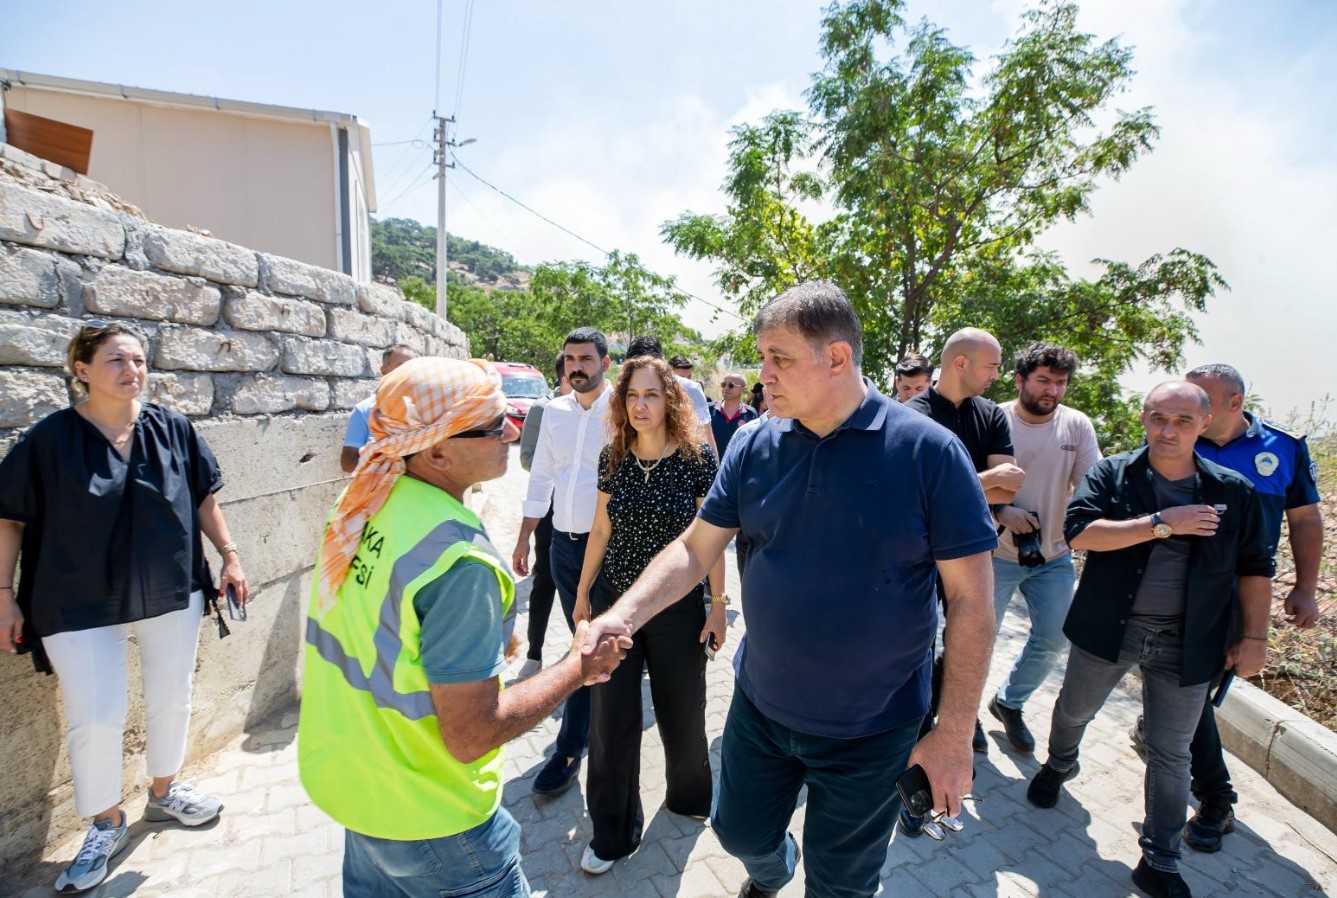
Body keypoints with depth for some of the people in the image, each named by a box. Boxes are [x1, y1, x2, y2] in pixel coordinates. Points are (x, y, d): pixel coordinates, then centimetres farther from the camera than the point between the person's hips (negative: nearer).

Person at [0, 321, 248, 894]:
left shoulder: (173, 429, -4)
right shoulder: (50, 439, -9)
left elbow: (203, 498, 5)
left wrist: (229, 555, 1)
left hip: (173, 594, 2)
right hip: (81, 606, -2)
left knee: (171, 700, 15)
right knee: (94, 721, 3)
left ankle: (164, 792, 40)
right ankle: (106, 824, 29)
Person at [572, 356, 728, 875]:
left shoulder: (696, 458, -12)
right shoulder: (612, 457, -3)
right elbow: (601, 530, 5)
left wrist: (718, 607, -4)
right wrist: (582, 593, 9)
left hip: (678, 607, -2)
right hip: (613, 601, 3)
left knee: (682, 712, 17)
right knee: (610, 720, 11)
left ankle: (688, 794, 49)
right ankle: (612, 833, 34)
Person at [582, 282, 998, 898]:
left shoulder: (928, 450, -18)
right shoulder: (753, 447, -7)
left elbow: (971, 599, -13)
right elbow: (696, 548, -3)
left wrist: (954, 737, -11)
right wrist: (625, 614, -18)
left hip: (870, 729, -3)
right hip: (760, 705, 4)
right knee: (742, 834, 26)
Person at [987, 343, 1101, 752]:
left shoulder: (1077, 425, -2)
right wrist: (1001, 512, -26)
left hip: (1054, 555, 4)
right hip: (997, 553, -4)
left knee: (1054, 639, 11)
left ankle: (1009, 702, 35)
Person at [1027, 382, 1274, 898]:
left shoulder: (1234, 492, 0)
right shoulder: (1111, 474, -7)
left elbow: (1254, 568, 7)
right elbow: (1078, 531, -21)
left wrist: (1254, 636, 3)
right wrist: (1162, 524, -22)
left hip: (1185, 643, 1)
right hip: (1107, 628, -1)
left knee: (1171, 755, 11)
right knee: (1073, 711, 21)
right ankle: (1060, 764, 53)